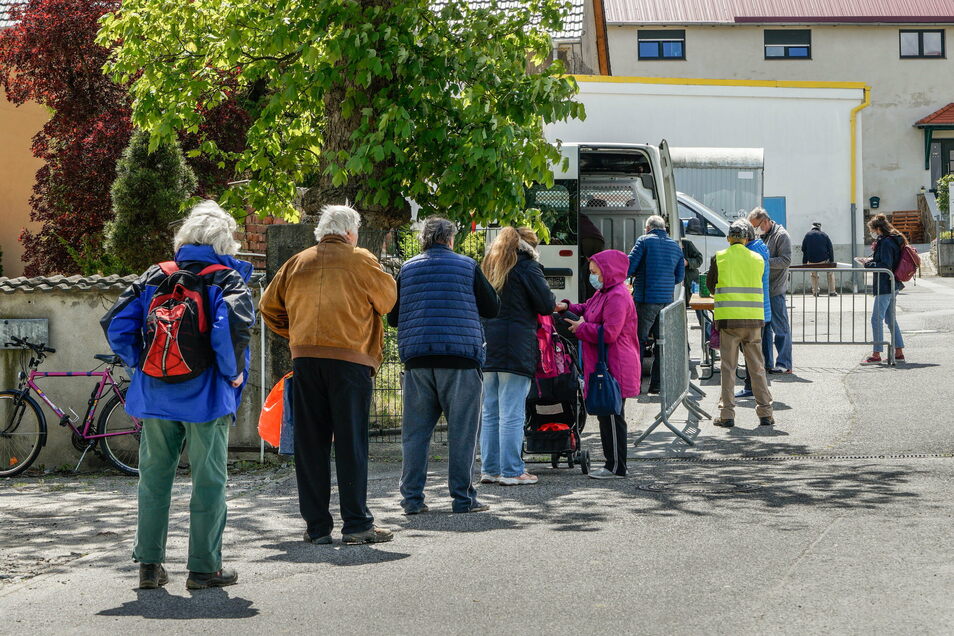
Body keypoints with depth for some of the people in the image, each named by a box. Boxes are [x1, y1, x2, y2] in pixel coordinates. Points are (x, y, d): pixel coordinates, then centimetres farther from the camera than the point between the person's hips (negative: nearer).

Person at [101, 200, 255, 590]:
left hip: (155, 395, 4)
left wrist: (141, 365, 11)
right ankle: (204, 567, 6)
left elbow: (116, 326, 2)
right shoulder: (228, 279, -5)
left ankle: (149, 565, 16)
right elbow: (233, 328, -24)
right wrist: (234, 373, -10)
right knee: (208, 481, 4)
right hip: (206, 398, -4)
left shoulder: (155, 278, 8)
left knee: (154, 479, 12)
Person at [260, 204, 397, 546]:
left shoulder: (297, 263, 10)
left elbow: (269, 306, 15)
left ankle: (316, 526, 8)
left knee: (310, 443, 6)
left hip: (304, 359, 3)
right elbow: (388, 300, 8)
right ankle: (356, 523, -1)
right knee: (350, 442, 0)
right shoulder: (361, 261, -1)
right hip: (350, 359, -3)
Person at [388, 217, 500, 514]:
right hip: (459, 356, -2)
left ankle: (412, 497, 5)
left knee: (415, 430, 7)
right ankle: (462, 498, 3)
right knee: (462, 430, 3)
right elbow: (492, 308, 8)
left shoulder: (407, 269, 10)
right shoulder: (467, 266, 3)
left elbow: (392, 317, 14)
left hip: (416, 358, 3)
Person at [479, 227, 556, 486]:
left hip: (487, 347, 7)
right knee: (512, 414, -5)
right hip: (516, 348, -7)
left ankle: (489, 469, 13)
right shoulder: (527, 267, -4)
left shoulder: (488, 267, 17)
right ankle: (511, 471, -4)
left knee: (490, 413, 11)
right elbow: (547, 306, -6)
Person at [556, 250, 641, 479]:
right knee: (606, 415, 15)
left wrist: (581, 328, -12)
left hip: (614, 369, -11)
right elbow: (587, 310, 29)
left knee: (612, 416, -5)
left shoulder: (617, 297, -17)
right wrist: (568, 307, 11)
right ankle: (612, 463, 23)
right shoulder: (603, 293, 18)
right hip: (603, 366, 11)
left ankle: (616, 468, 0)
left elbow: (608, 333, -24)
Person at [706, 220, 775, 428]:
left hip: (728, 318, -2)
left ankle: (727, 414, 0)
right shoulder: (757, 260, 6)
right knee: (757, 367, 9)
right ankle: (765, 413, 9)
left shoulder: (719, 258, 0)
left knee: (728, 368, 3)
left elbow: (710, 284, 11)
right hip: (753, 318, 2)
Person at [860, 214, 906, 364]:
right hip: (893, 286, 10)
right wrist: (873, 259, 10)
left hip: (884, 287, -10)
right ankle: (899, 353, 17)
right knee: (890, 319, 15)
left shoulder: (886, 242, -16)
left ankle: (876, 354, -5)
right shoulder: (895, 240, 14)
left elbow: (885, 266, -21)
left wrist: (869, 263, -10)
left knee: (877, 319, -6)